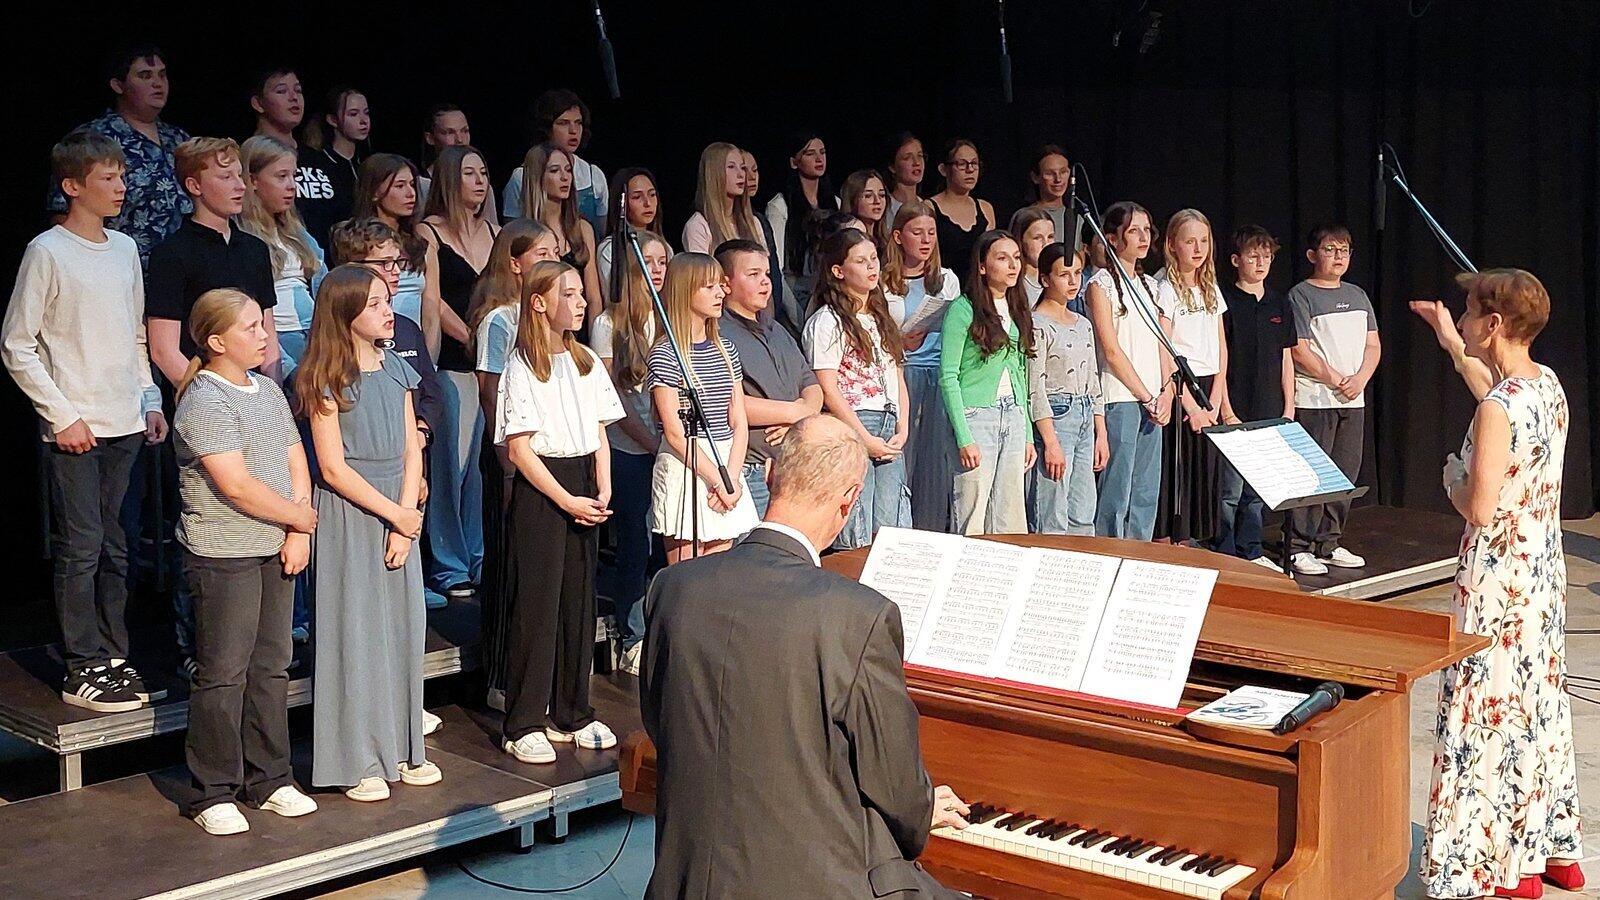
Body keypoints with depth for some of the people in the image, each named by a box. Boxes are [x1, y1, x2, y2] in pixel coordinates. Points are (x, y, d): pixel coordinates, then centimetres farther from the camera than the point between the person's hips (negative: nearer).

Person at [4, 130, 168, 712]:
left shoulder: (125, 249, 12)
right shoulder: (47, 253, -8)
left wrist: (150, 401, 11)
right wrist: (63, 416, -12)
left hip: (125, 424, 6)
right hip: (75, 428, -6)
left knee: (113, 547, 12)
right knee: (81, 548, -4)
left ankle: (113, 658, 20)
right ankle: (83, 671, 3)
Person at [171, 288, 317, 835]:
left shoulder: (267, 390, 12)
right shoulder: (205, 403, -14)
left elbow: (296, 462, 10)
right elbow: (237, 487, -21)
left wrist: (298, 534, -3)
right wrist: (304, 517, -10)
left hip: (276, 551, 8)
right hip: (222, 557, -8)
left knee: (272, 667, 13)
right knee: (223, 675, -1)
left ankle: (269, 780, 24)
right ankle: (212, 794, 9)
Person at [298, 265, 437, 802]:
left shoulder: (395, 369, 9)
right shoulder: (326, 380, -8)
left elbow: (412, 453, 6)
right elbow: (334, 468, -12)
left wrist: (405, 525, -5)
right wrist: (395, 514, -12)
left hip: (400, 513, 6)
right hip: (349, 515, -5)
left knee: (402, 624, 9)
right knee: (355, 629, -1)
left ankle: (402, 748, 20)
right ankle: (358, 762, 8)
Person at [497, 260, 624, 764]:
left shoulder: (586, 362, 11)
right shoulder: (522, 368, -8)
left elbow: (600, 435, 12)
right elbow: (519, 447, -12)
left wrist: (603, 491, -2)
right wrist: (566, 500, -14)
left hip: (583, 483, 6)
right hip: (539, 490, -6)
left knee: (580, 600, 9)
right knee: (537, 604, -4)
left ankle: (572, 714, 20)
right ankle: (524, 726, 3)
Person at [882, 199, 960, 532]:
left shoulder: (947, 279, 15)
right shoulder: (883, 282, 4)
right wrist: (901, 343, -12)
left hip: (940, 377, 3)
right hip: (899, 375, -3)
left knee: (936, 462, 0)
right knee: (899, 461, -4)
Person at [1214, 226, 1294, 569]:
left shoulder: (1279, 303, 12)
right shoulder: (1224, 300, -6)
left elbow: (1285, 359, 15)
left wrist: (1289, 407, 9)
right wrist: (1227, 412, -13)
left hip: (1270, 412, 6)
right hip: (1235, 412, -6)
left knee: (1258, 488, 12)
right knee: (1230, 487, -4)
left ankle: (1251, 551, 21)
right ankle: (1224, 554, 4)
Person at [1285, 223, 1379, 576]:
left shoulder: (1357, 295, 15)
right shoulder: (1301, 295, -4)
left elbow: (1373, 345, 13)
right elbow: (1299, 351, -12)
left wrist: (1360, 379, -5)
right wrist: (1337, 380, -13)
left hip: (1353, 401, 7)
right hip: (1313, 399, -7)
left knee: (1345, 476, 9)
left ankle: (1330, 544, 18)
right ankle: (1299, 549, -3)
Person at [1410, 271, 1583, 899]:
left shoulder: (1498, 407, -24)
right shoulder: (1547, 383, 3)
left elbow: (1481, 509, -25)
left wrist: (1452, 476, -5)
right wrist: (1454, 349, 30)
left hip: (1499, 580, -9)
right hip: (1544, 570, 9)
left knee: (1491, 711, 2)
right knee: (1538, 704, 19)